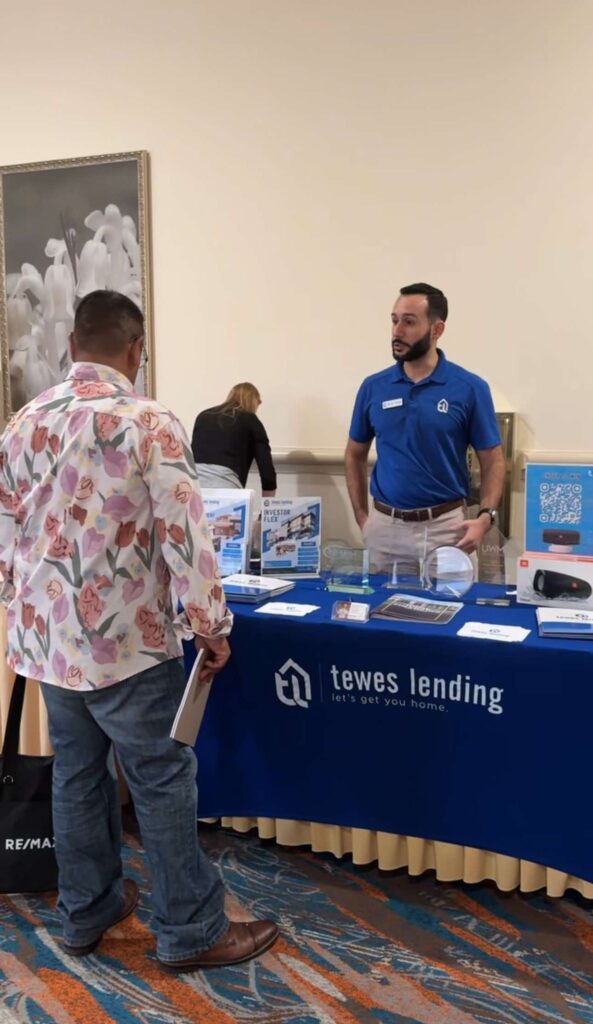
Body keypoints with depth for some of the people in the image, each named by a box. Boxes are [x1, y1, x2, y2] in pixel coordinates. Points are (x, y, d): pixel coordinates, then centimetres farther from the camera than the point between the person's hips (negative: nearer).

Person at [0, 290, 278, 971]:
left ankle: (85, 914, 34)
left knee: (77, 774, 18)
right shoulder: (149, 423, -15)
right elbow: (184, 535, -18)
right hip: (125, 639, -6)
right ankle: (190, 932, 19)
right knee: (162, 781, 6)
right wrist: (210, 626, -9)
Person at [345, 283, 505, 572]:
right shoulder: (373, 387, 3)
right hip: (384, 527, 2)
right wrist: (361, 516, 3)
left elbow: (492, 462, 0)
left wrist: (485, 517, -15)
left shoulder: (470, 388, -5)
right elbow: (355, 455, 13)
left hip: (445, 527, -2)